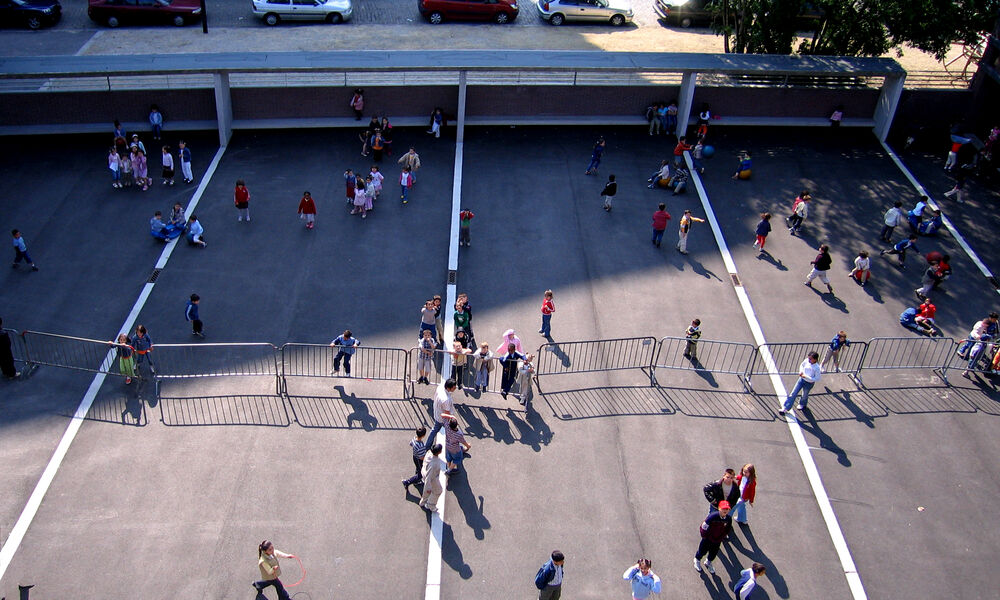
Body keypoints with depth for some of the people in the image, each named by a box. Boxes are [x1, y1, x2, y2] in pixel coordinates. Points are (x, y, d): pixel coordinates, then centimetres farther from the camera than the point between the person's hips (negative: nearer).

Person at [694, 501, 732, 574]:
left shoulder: (729, 518, -19)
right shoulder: (713, 516, -35)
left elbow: (728, 528, 2)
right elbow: (704, 525, -24)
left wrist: (723, 536, 4)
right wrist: (704, 536, -12)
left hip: (718, 540, 4)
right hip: (708, 538, -4)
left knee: (714, 553, 24)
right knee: (703, 551, 19)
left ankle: (708, 563, 57)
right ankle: (697, 560, 53)